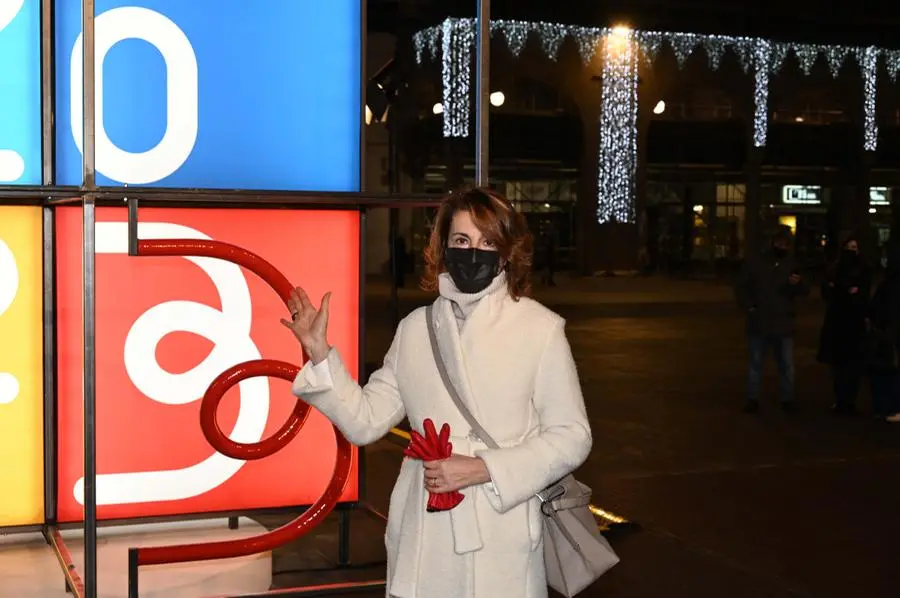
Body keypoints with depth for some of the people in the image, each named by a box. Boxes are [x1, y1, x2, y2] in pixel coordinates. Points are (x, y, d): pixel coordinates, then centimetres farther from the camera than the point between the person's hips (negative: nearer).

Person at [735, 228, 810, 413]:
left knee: (787, 365, 6)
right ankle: (753, 399, 15)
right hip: (759, 323, -1)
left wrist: (798, 283, -21)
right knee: (756, 363, 7)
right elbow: (741, 286, 3)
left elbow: (805, 291, 2)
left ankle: (787, 399, 15)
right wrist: (748, 307, -7)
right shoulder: (755, 263, 1)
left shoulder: (792, 265, 6)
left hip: (783, 324, 1)